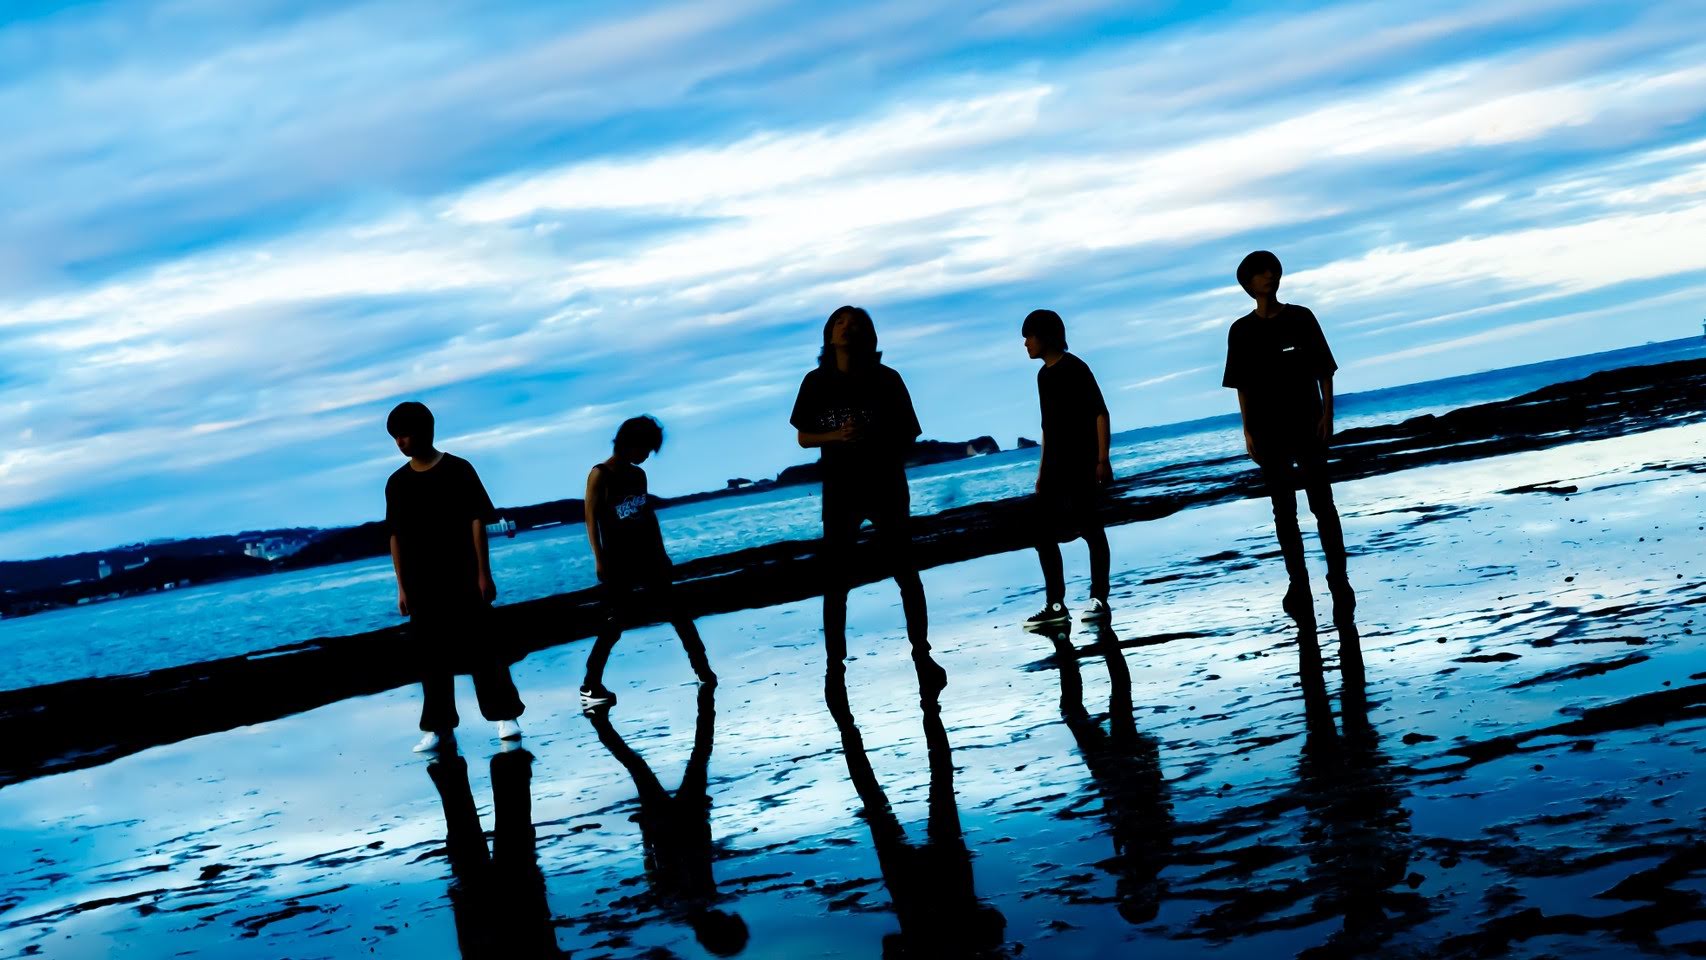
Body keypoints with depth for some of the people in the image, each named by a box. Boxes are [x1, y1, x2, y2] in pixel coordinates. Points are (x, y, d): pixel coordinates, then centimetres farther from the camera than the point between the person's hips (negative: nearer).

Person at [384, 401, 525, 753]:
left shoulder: (458, 470, -4)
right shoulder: (397, 483, 7)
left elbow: (477, 522, -5)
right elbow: (396, 536, 8)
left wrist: (483, 573, -9)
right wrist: (402, 586, 5)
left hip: (462, 578, -3)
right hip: (421, 584, 3)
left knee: (481, 647, -1)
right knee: (431, 654, 5)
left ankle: (505, 715, 7)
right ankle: (439, 726, 11)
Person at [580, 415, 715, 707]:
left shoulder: (638, 474, 11)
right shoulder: (600, 475, -8)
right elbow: (591, 519, -11)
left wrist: (661, 552, 16)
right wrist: (599, 559, -16)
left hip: (647, 557, 6)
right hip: (618, 562, -6)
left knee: (676, 612, 6)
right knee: (614, 624, -7)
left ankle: (703, 669, 13)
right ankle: (590, 686, -1)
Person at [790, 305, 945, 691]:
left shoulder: (885, 379, -4)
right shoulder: (817, 382, -1)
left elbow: (908, 434, -1)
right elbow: (804, 437, 3)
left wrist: (876, 440, -19)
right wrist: (837, 436, -15)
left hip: (886, 486, -1)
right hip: (839, 490, 1)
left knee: (905, 574, 4)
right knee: (835, 581, 1)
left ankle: (922, 656, 14)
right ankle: (835, 665, 7)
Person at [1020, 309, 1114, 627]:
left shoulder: (1074, 368, -8)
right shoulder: (1044, 375, 15)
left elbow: (1100, 413, -13)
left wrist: (1102, 460, -19)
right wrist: (1042, 470, 19)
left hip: (1081, 463, -8)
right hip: (1054, 466, 8)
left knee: (1090, 529, -2)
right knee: (1043, 533, 2)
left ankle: (1099, 598, 6)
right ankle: (1054, 604, 5)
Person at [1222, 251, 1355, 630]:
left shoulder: (1301, 318, 2)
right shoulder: (1241, 330, 4)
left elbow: (1323, 370, 4)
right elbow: (1241, 385, 5)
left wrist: (1327, 412, -6)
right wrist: (1247, 431, -1)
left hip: (1308, 424, -1)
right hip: (1268, 431, 1)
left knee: (1322, 504, -3)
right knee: (1284, 511, 5)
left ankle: (1339, 581, 2)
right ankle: (1299, 586, 10)